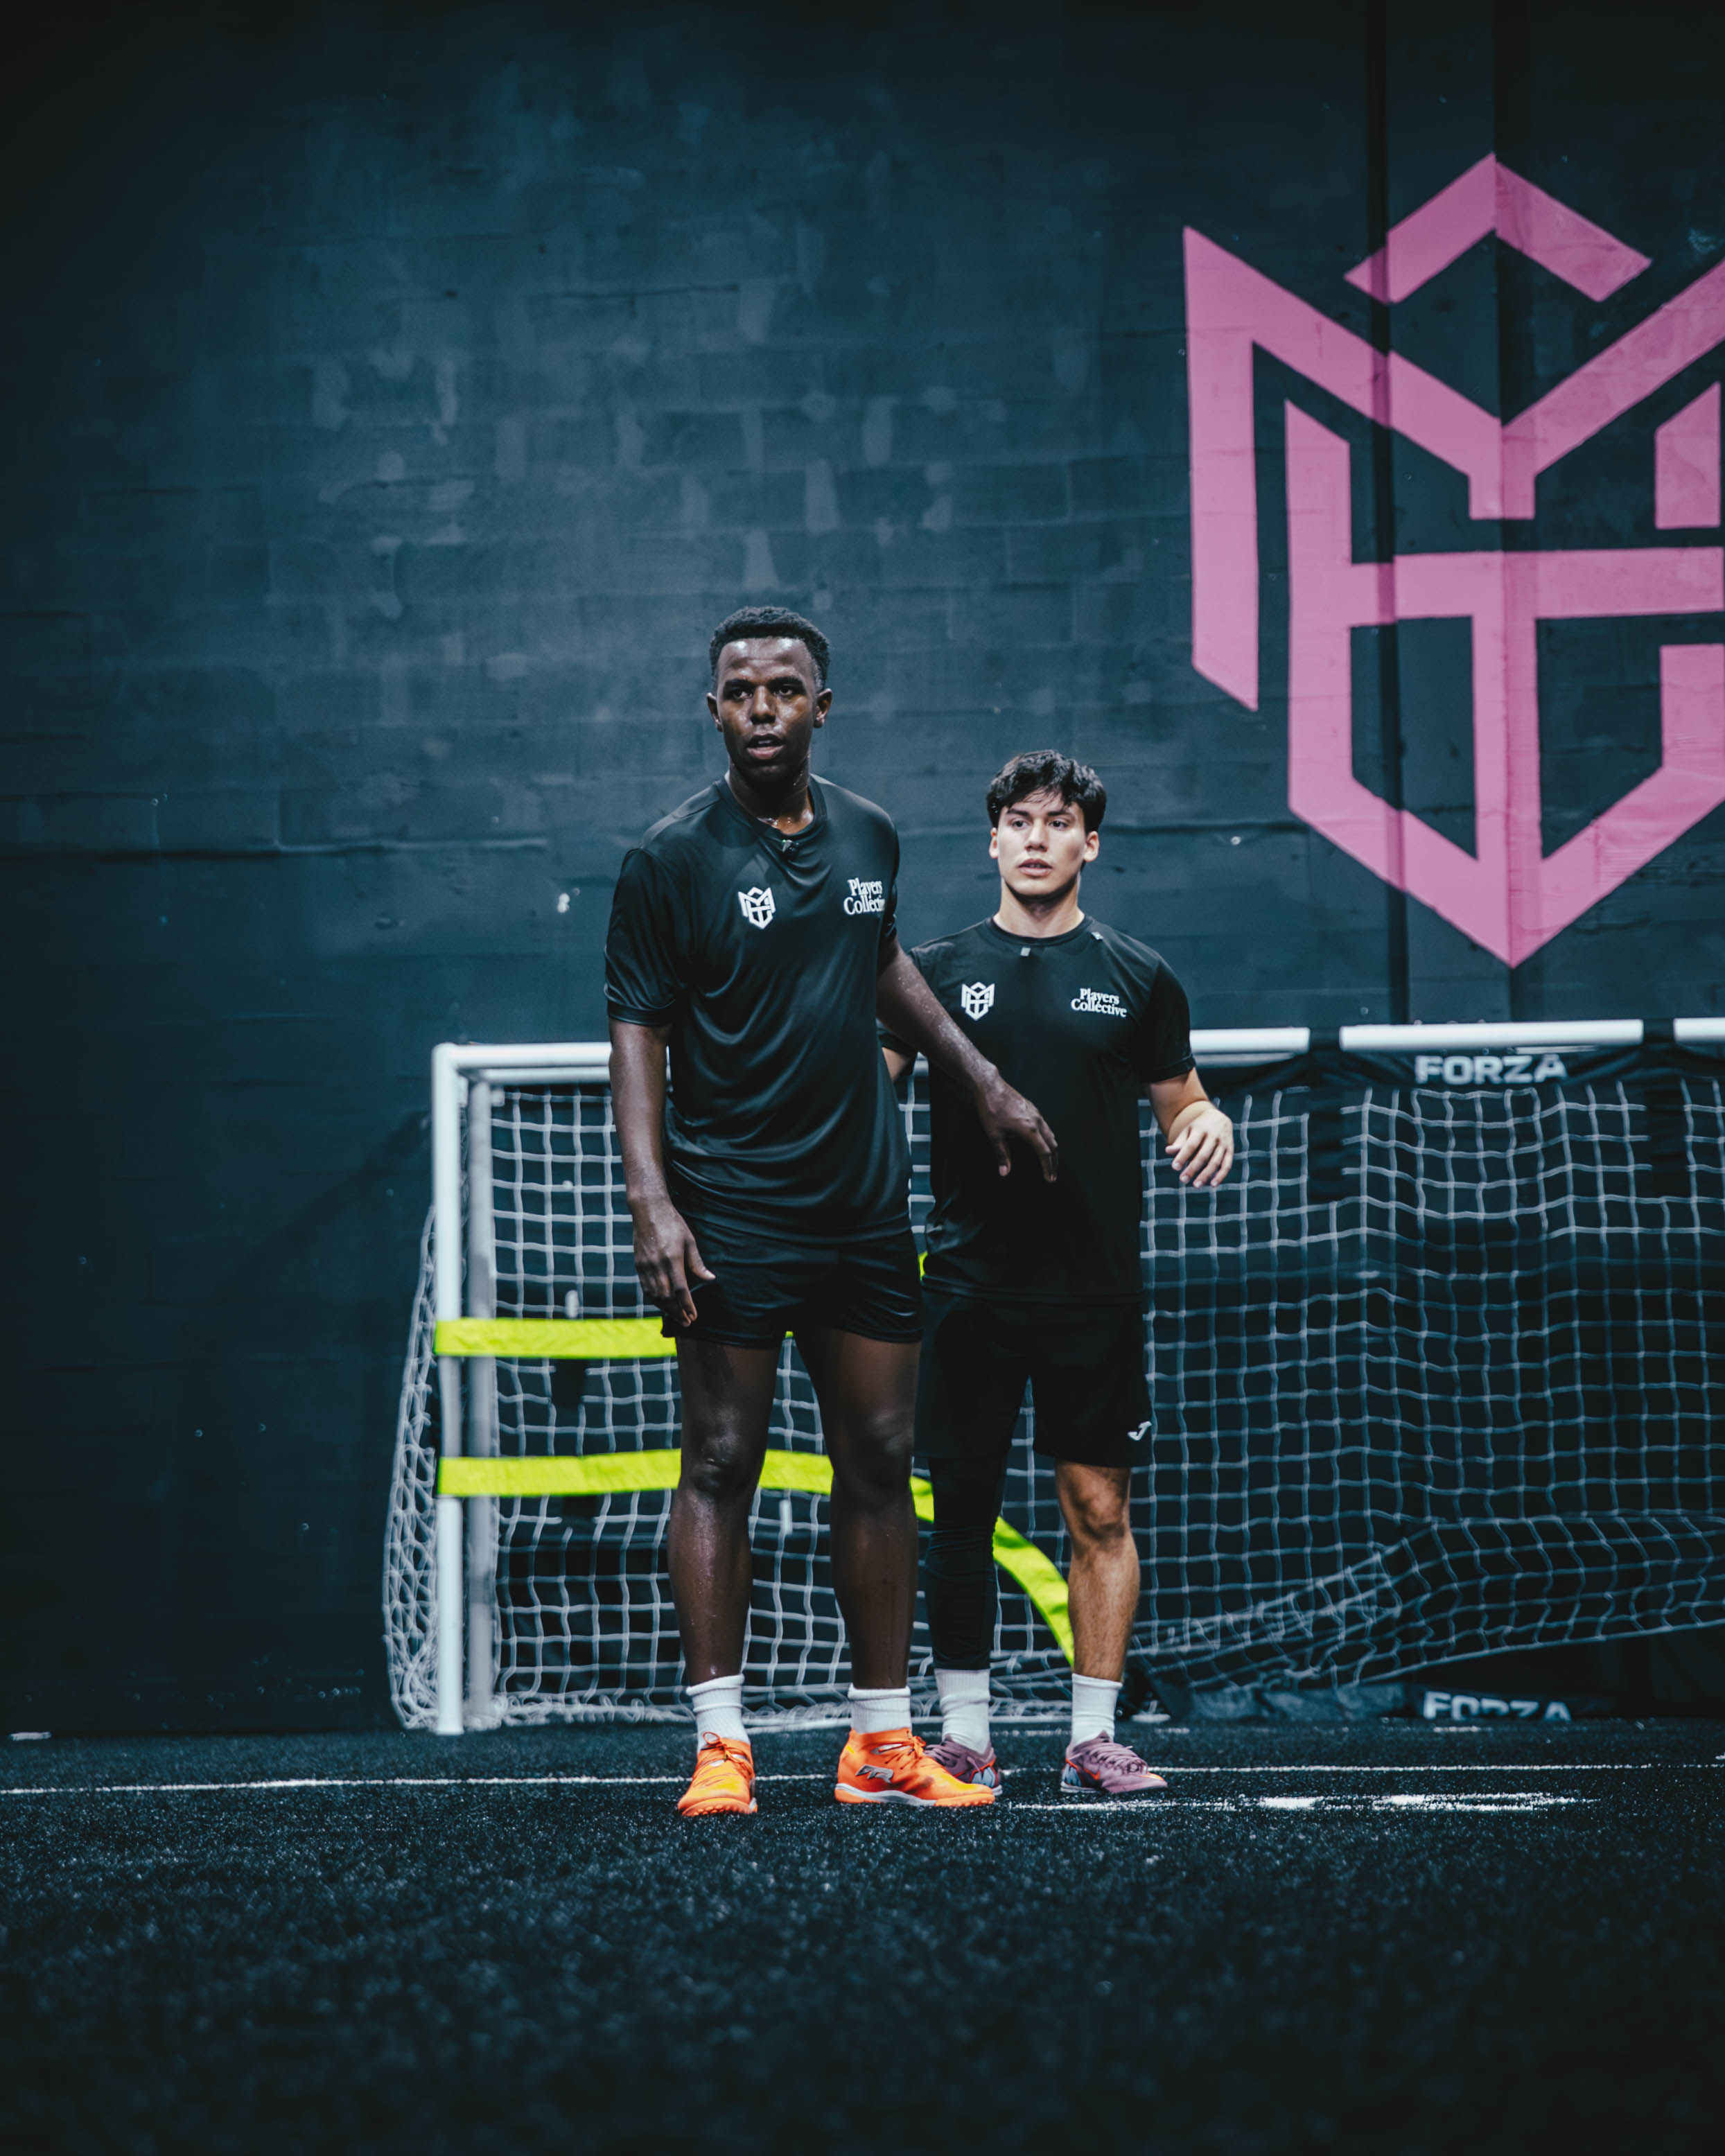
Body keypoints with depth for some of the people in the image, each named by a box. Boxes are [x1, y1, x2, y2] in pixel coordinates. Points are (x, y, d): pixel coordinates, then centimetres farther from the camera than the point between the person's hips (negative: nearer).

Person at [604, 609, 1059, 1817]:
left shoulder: (869, 838, 9)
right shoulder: (673, 859, -6)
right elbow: (637, 1035, -6)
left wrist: (983, 1083, 28)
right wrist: (653, 1203, -16)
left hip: (865, 1207, 5)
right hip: (731, 1212, -5)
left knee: (880, 1465, 5)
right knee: (722, 1466, -5)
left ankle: (884, 1741, 11)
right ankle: (721, 1746, -3)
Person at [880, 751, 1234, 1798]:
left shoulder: (1138, 977, 8)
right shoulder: (940, 969, 7)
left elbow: (1180, 1101, 15)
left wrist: (1211, 1124, -7)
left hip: (1096, 1286, 0)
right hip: (971, 1282, 0)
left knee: (1101, 1510, 0)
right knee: (964, 1507, 1)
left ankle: (1094, 1738, 5)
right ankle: (965, 1735, 8)